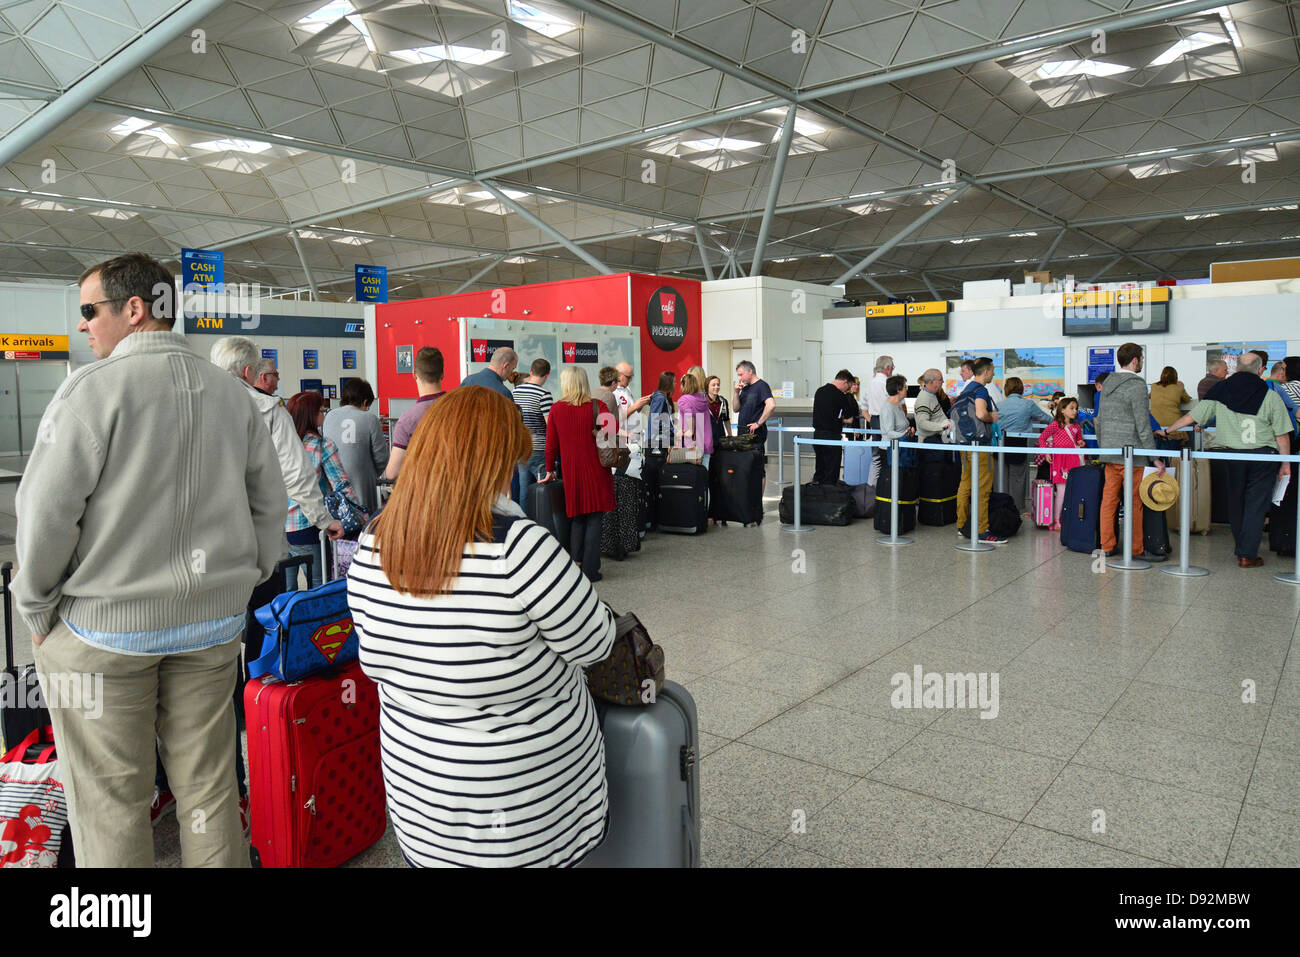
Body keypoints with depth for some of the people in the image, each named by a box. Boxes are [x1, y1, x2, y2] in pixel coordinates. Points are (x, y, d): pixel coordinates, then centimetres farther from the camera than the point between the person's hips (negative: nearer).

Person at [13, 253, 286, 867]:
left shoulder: (96, 386, -11)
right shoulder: (233, 394, 5)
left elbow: (46, 512, -13)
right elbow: (270, 505, 9)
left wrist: (36, 611, 0)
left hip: (104, 623, -4)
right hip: (215, 621, 5)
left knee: (108, 798, 10)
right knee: (207, 784, 14)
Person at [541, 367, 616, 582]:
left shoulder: (556, 409, 0)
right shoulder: (596, 405, -5)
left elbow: (551, 444, 2)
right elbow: (611, 427, -21)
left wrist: (550, 470, 12)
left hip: (571, 470, 2)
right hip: (595, 469, -2)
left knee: (577, 519, 15)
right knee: (594, 519, 3)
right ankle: (590, 570, 3)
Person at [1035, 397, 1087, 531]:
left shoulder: (1076, 427, 12)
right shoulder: (1055, 425, -3)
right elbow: (1042, 438, 2)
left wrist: (1082, 444, 4)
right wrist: (1046, 453, -8)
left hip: (1073, 460, 5)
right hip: (1059, 461, -5)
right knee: (1061, 491, -8)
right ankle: (1056, 521, 1)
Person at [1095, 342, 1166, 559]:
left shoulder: (1108, 383, 11)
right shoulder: (1137, 385, -12)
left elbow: (1100, 419, 16)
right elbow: (1143, 425, -14)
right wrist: (1155, 457, -10)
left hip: (1109, 452, 7)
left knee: (1109, 498, 9)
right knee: (1134, 501, 1)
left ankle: (1107, 545, 14)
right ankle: (1134, 549, 7)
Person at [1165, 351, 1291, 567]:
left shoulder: (1221, 390, 0)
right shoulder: (1270, 396, -4)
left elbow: (1193, 416, 2)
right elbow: (1282, 435, -2)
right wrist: (1286, 464, 7)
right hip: (1263, 455, -2)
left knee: (1235, 501, 15)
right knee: (1256, 503, 3)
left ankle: (1241, 548, 28)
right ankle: (1247, 554, 2)